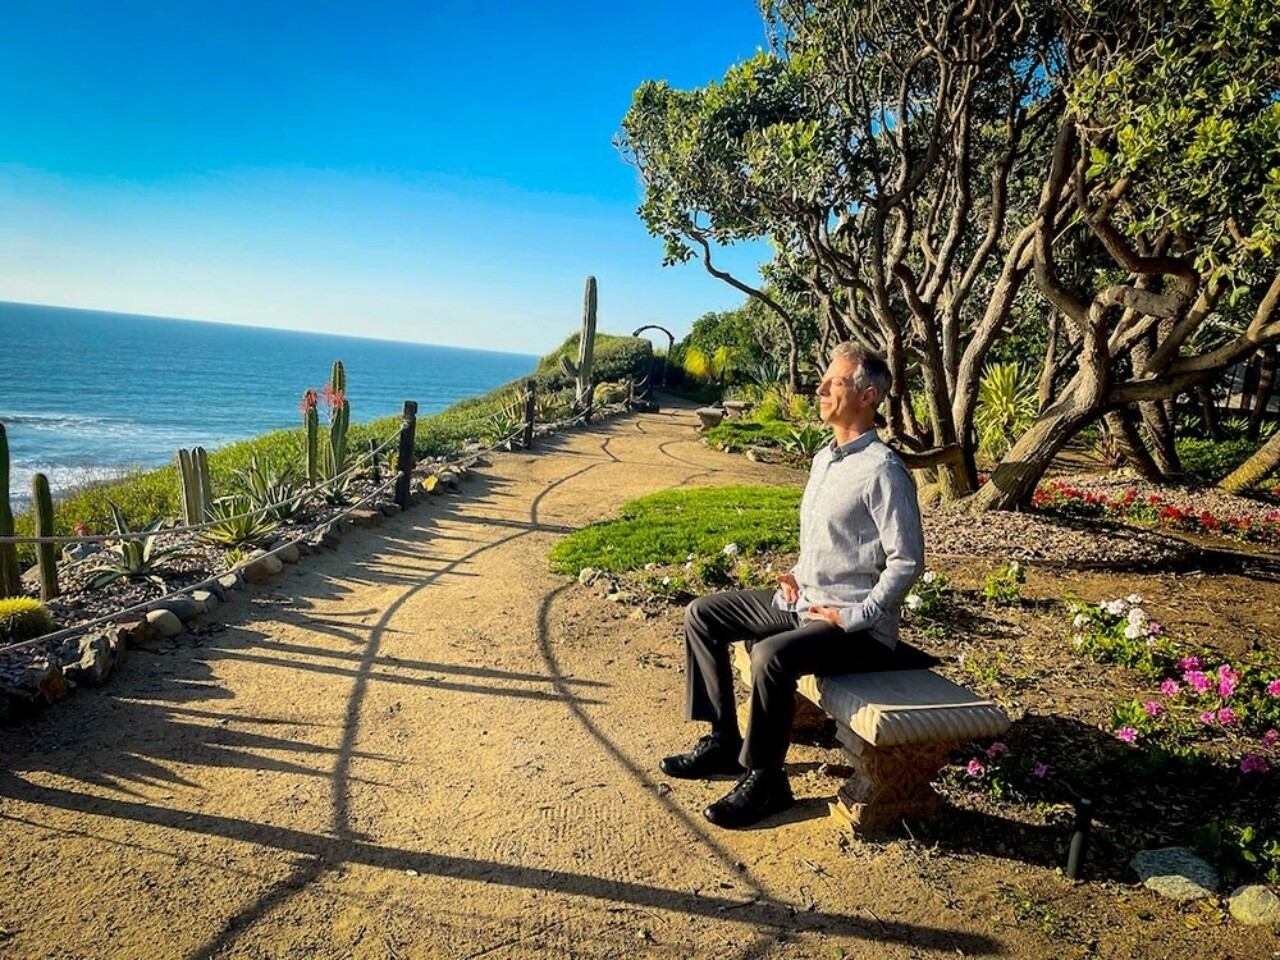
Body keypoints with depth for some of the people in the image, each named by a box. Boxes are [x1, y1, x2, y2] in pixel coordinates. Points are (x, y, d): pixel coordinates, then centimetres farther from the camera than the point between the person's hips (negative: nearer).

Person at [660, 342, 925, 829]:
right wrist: (797, 574, 6)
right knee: (701, 615, 5)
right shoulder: (824, 458, 10)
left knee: (771, 655, -34)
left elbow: (907, 563, -18)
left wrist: (853, 617, -19)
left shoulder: (882, 471, -18)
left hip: (855, 625, -9)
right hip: (803, 601, 9)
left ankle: (764, 779, -9)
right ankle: (723, 740, 12)